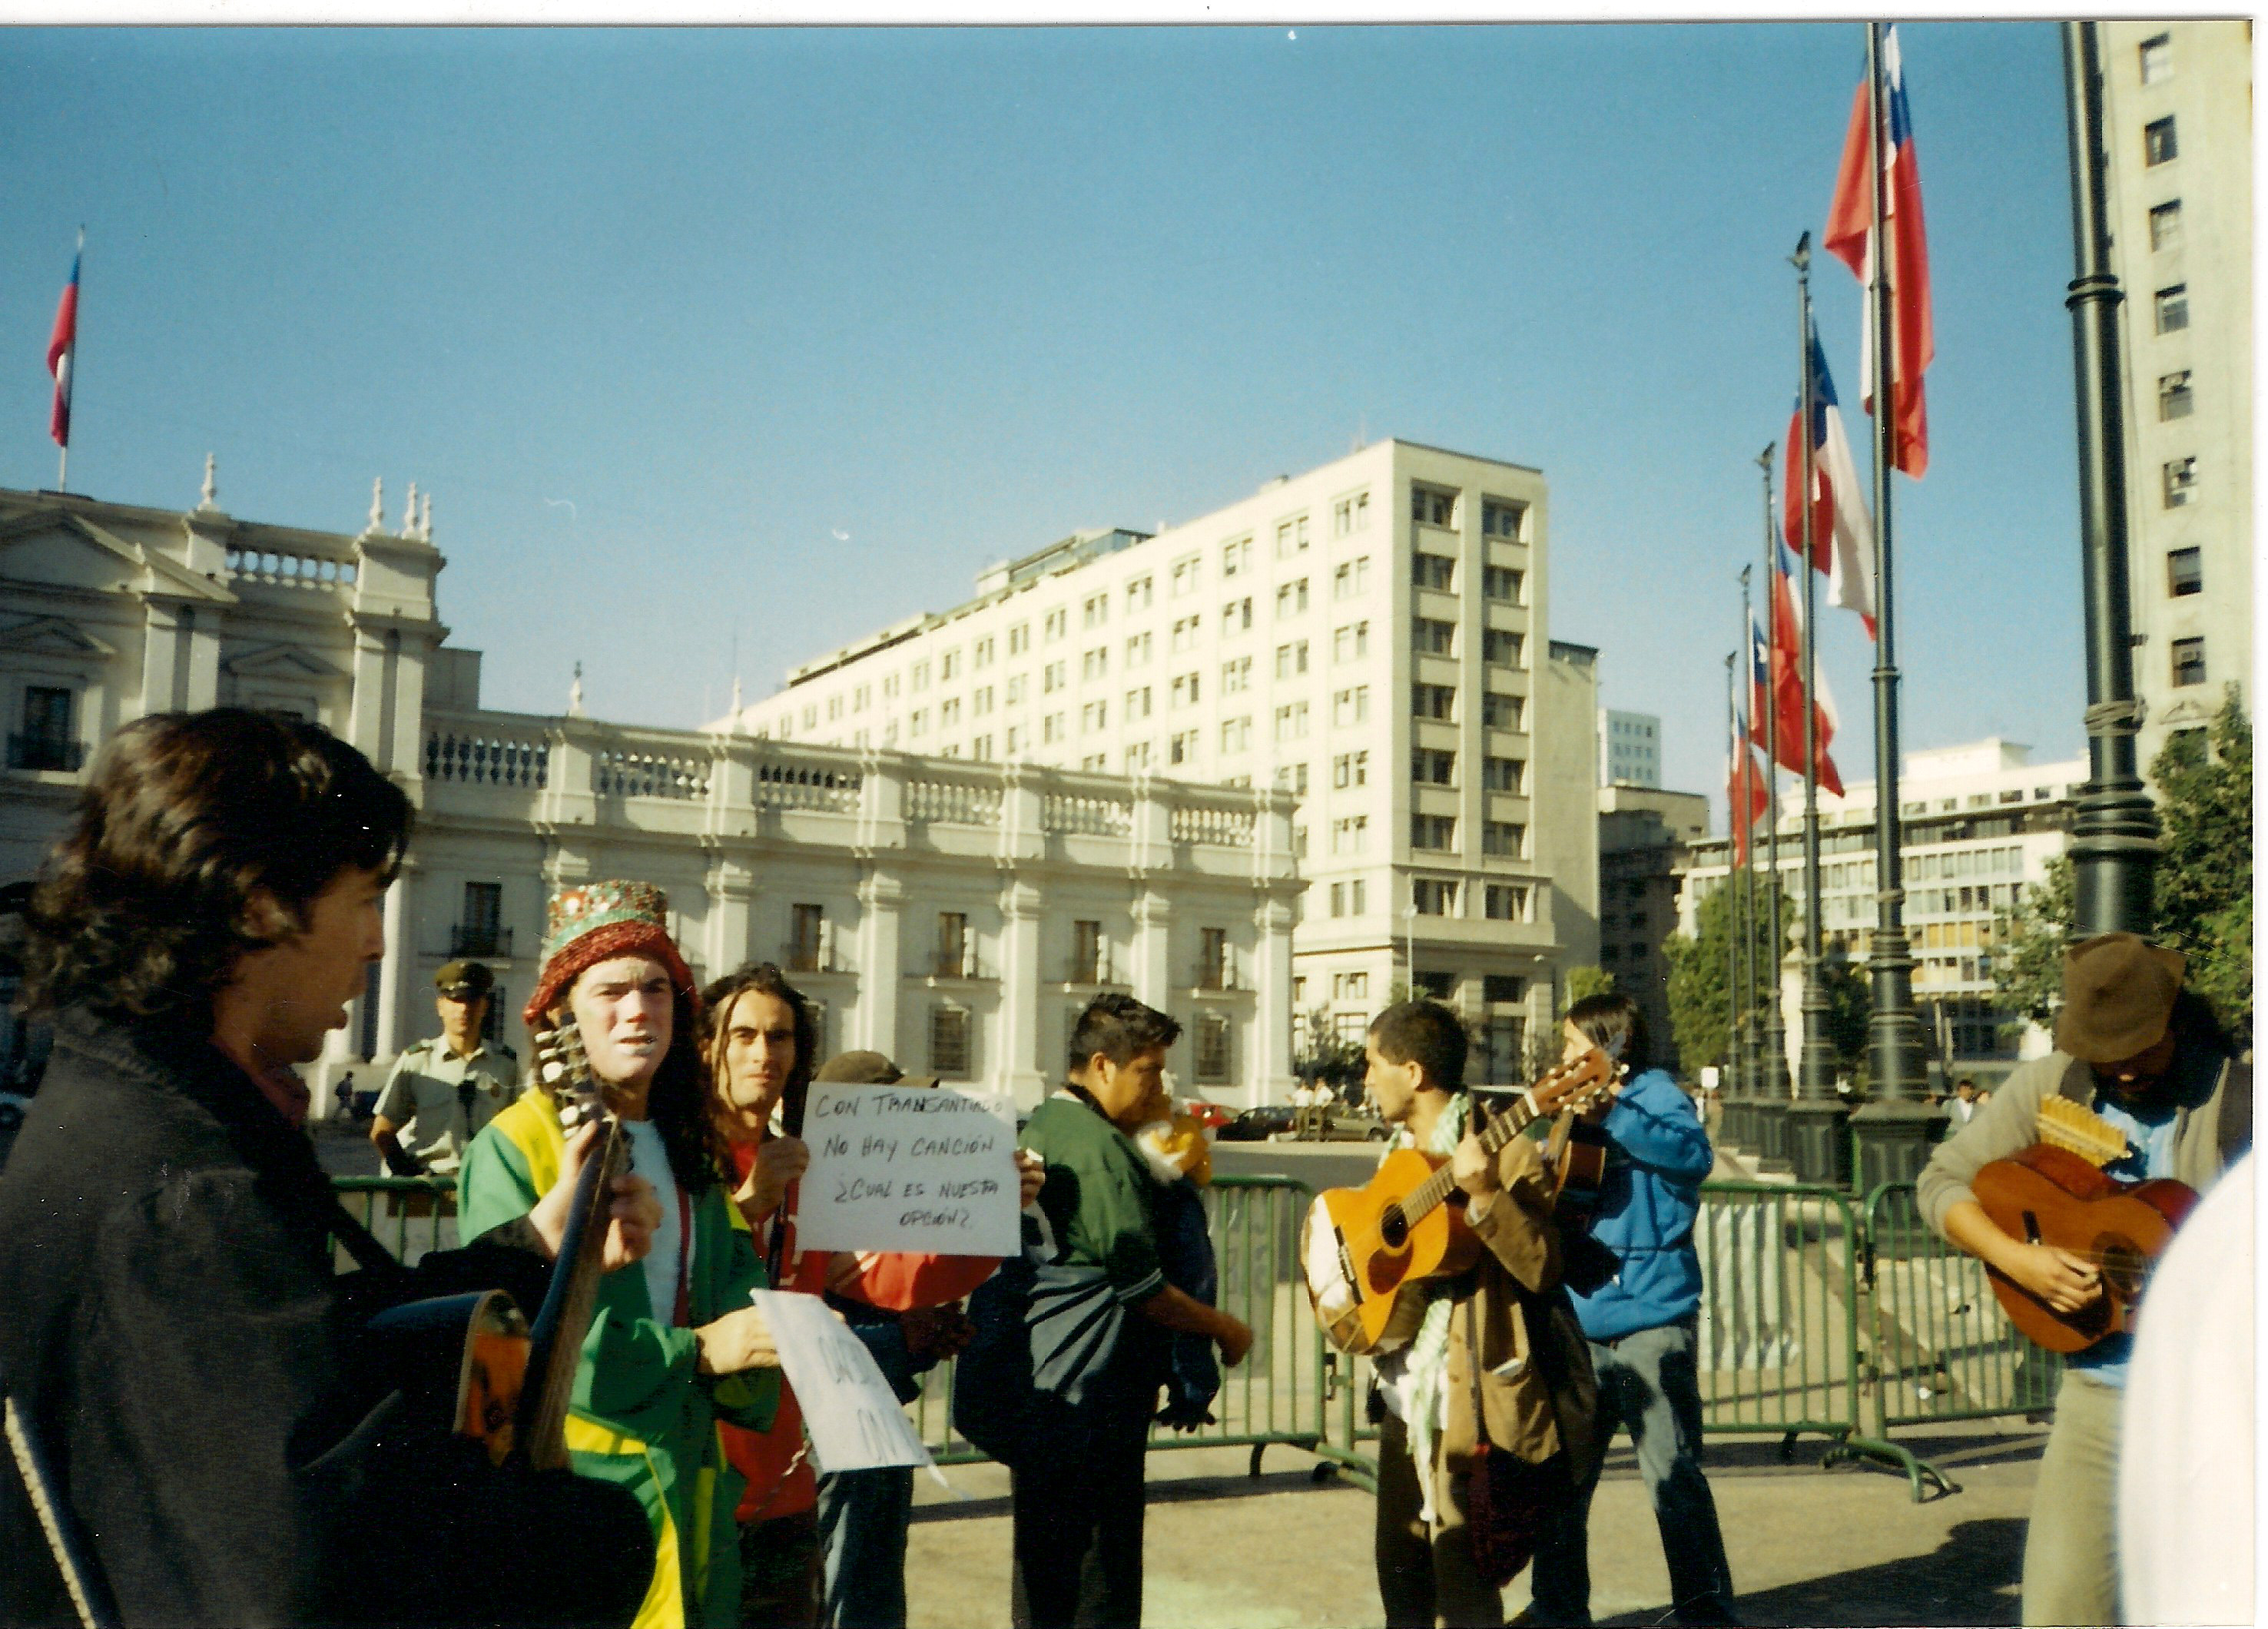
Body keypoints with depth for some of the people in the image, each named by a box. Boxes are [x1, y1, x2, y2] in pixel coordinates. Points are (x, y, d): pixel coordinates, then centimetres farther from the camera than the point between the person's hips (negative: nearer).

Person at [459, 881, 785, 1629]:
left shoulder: (689, 1148, 11)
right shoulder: (514, 1145, -13)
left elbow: (737, 1281, 5)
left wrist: (771, 1335, -18)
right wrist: (695, 1350, -22)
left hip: (685, 1480, 7)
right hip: (569, 1478, -6)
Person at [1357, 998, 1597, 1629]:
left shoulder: (1505, 1153, -13)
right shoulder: (1401, 1151, 12)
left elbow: (1541, 1268, -22)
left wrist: (1485, 1196, -34)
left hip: (1470, 1395, -8)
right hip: (1405, 1390, 8)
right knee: (1401, 1565, 17)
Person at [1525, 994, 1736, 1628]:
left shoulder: (1654, 1095, -5)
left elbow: (1694, 1155, -25)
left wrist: (1612, 1109, -31)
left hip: (1650, 1320, -7)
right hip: (1580, 1325, 7)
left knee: (1673, 1474, -2)